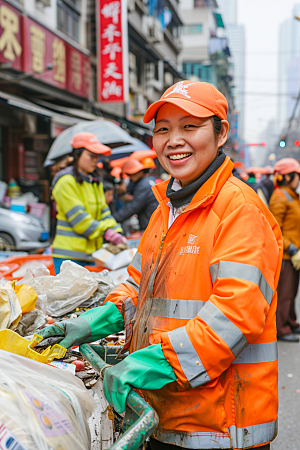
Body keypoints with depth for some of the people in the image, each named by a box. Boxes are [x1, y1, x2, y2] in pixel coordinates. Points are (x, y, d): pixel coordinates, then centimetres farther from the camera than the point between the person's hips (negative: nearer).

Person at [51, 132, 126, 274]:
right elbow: (77, 217, -14)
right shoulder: (66, 181, -8)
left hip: (91, 251, 7)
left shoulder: (95, 182, 19)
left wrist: (115, 231, -3)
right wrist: (104, 232, -16)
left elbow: (103, 212, 14)